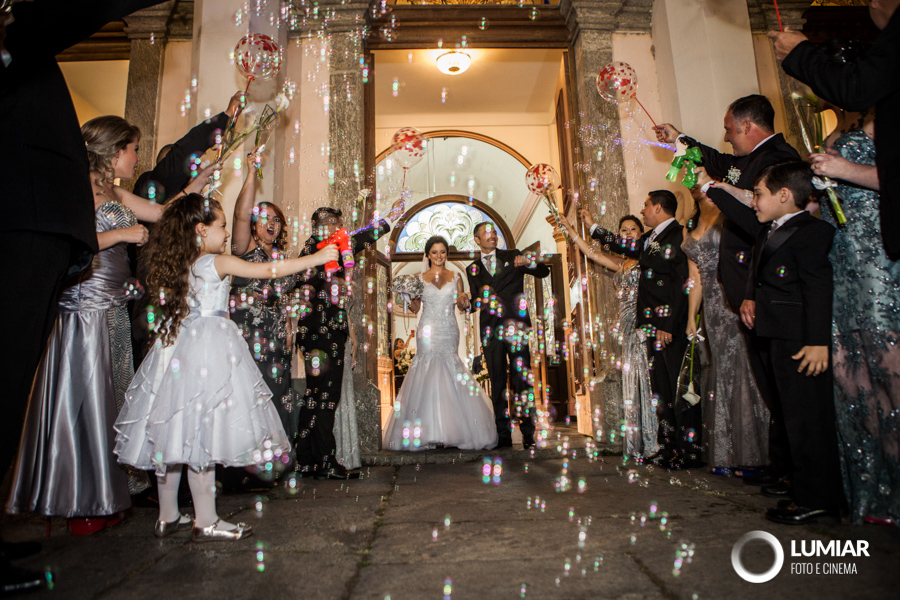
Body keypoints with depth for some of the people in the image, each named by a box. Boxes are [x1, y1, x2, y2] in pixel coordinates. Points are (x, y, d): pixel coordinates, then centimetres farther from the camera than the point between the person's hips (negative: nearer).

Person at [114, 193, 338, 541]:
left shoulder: (178, 264, 10)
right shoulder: (218, 263, -9)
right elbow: (270, 270, -11)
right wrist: (318, 258, -5)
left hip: (179, 345, 8)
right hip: (209, 347, -8)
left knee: (175, 431, 11)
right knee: (200, 433, -6)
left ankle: (168, 516, 22)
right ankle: (206, 522, 2)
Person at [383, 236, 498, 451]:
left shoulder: (455, 277, 11)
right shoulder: (420, 278, 8)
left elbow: (462, 306, 9)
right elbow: (415, 308, 6)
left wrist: (463, 301, -12)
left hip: (449, 332, 1)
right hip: (428, 332, -1)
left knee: (451, 379, -1)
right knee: (427, 376, -5)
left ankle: (452, 430, 6)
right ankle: (427, 432, 1)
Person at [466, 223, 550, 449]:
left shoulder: (512, 256, 13)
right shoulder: (473, 269, 17)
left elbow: (544, 272, 9)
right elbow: (475, 301, 15)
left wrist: (529, 263, -11)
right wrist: (470, 302, -8)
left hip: (516, 326, -1)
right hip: (491, 328, 2)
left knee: (522, 378, -5)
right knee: (497, 382, 3)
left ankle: (528, 433, 1)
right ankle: (503, 435, 9)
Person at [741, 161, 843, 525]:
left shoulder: (811, 231, -10)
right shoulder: (768, 233, 19)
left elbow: (819, 288, -16)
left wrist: (818, 341, -20)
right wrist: (750, 298, 9)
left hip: (799, 341, -10)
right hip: (772, 338, 10)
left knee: (806, 420, -3)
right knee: (788, 418, 15)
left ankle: (817, 502, 7)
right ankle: (805, 492, 26)